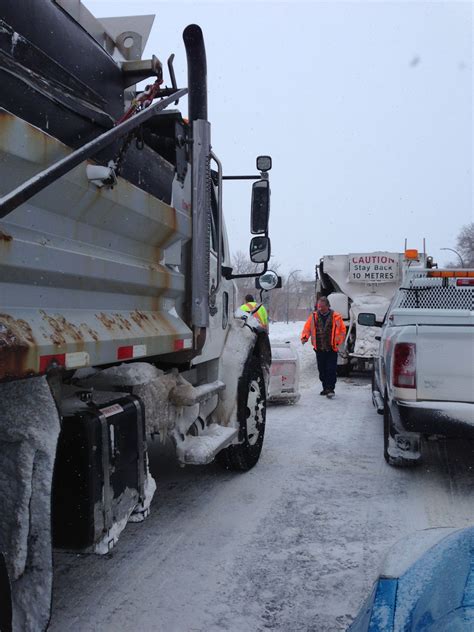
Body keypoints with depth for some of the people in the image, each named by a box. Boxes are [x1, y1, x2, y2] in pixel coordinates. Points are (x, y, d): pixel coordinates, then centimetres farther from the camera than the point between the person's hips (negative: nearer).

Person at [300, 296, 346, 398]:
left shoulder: (335, 317, -1)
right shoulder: (314, 316, 5)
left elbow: (342, 330, 3)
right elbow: (307, 328, 9)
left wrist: (338, 341, -9)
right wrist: (304, 337, -9)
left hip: (332, 349, -3)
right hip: (319, 349, 3)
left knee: (331, 370, -7)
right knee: (322, 370, 10)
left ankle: (330, 389, -3)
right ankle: (325, 388, 23)